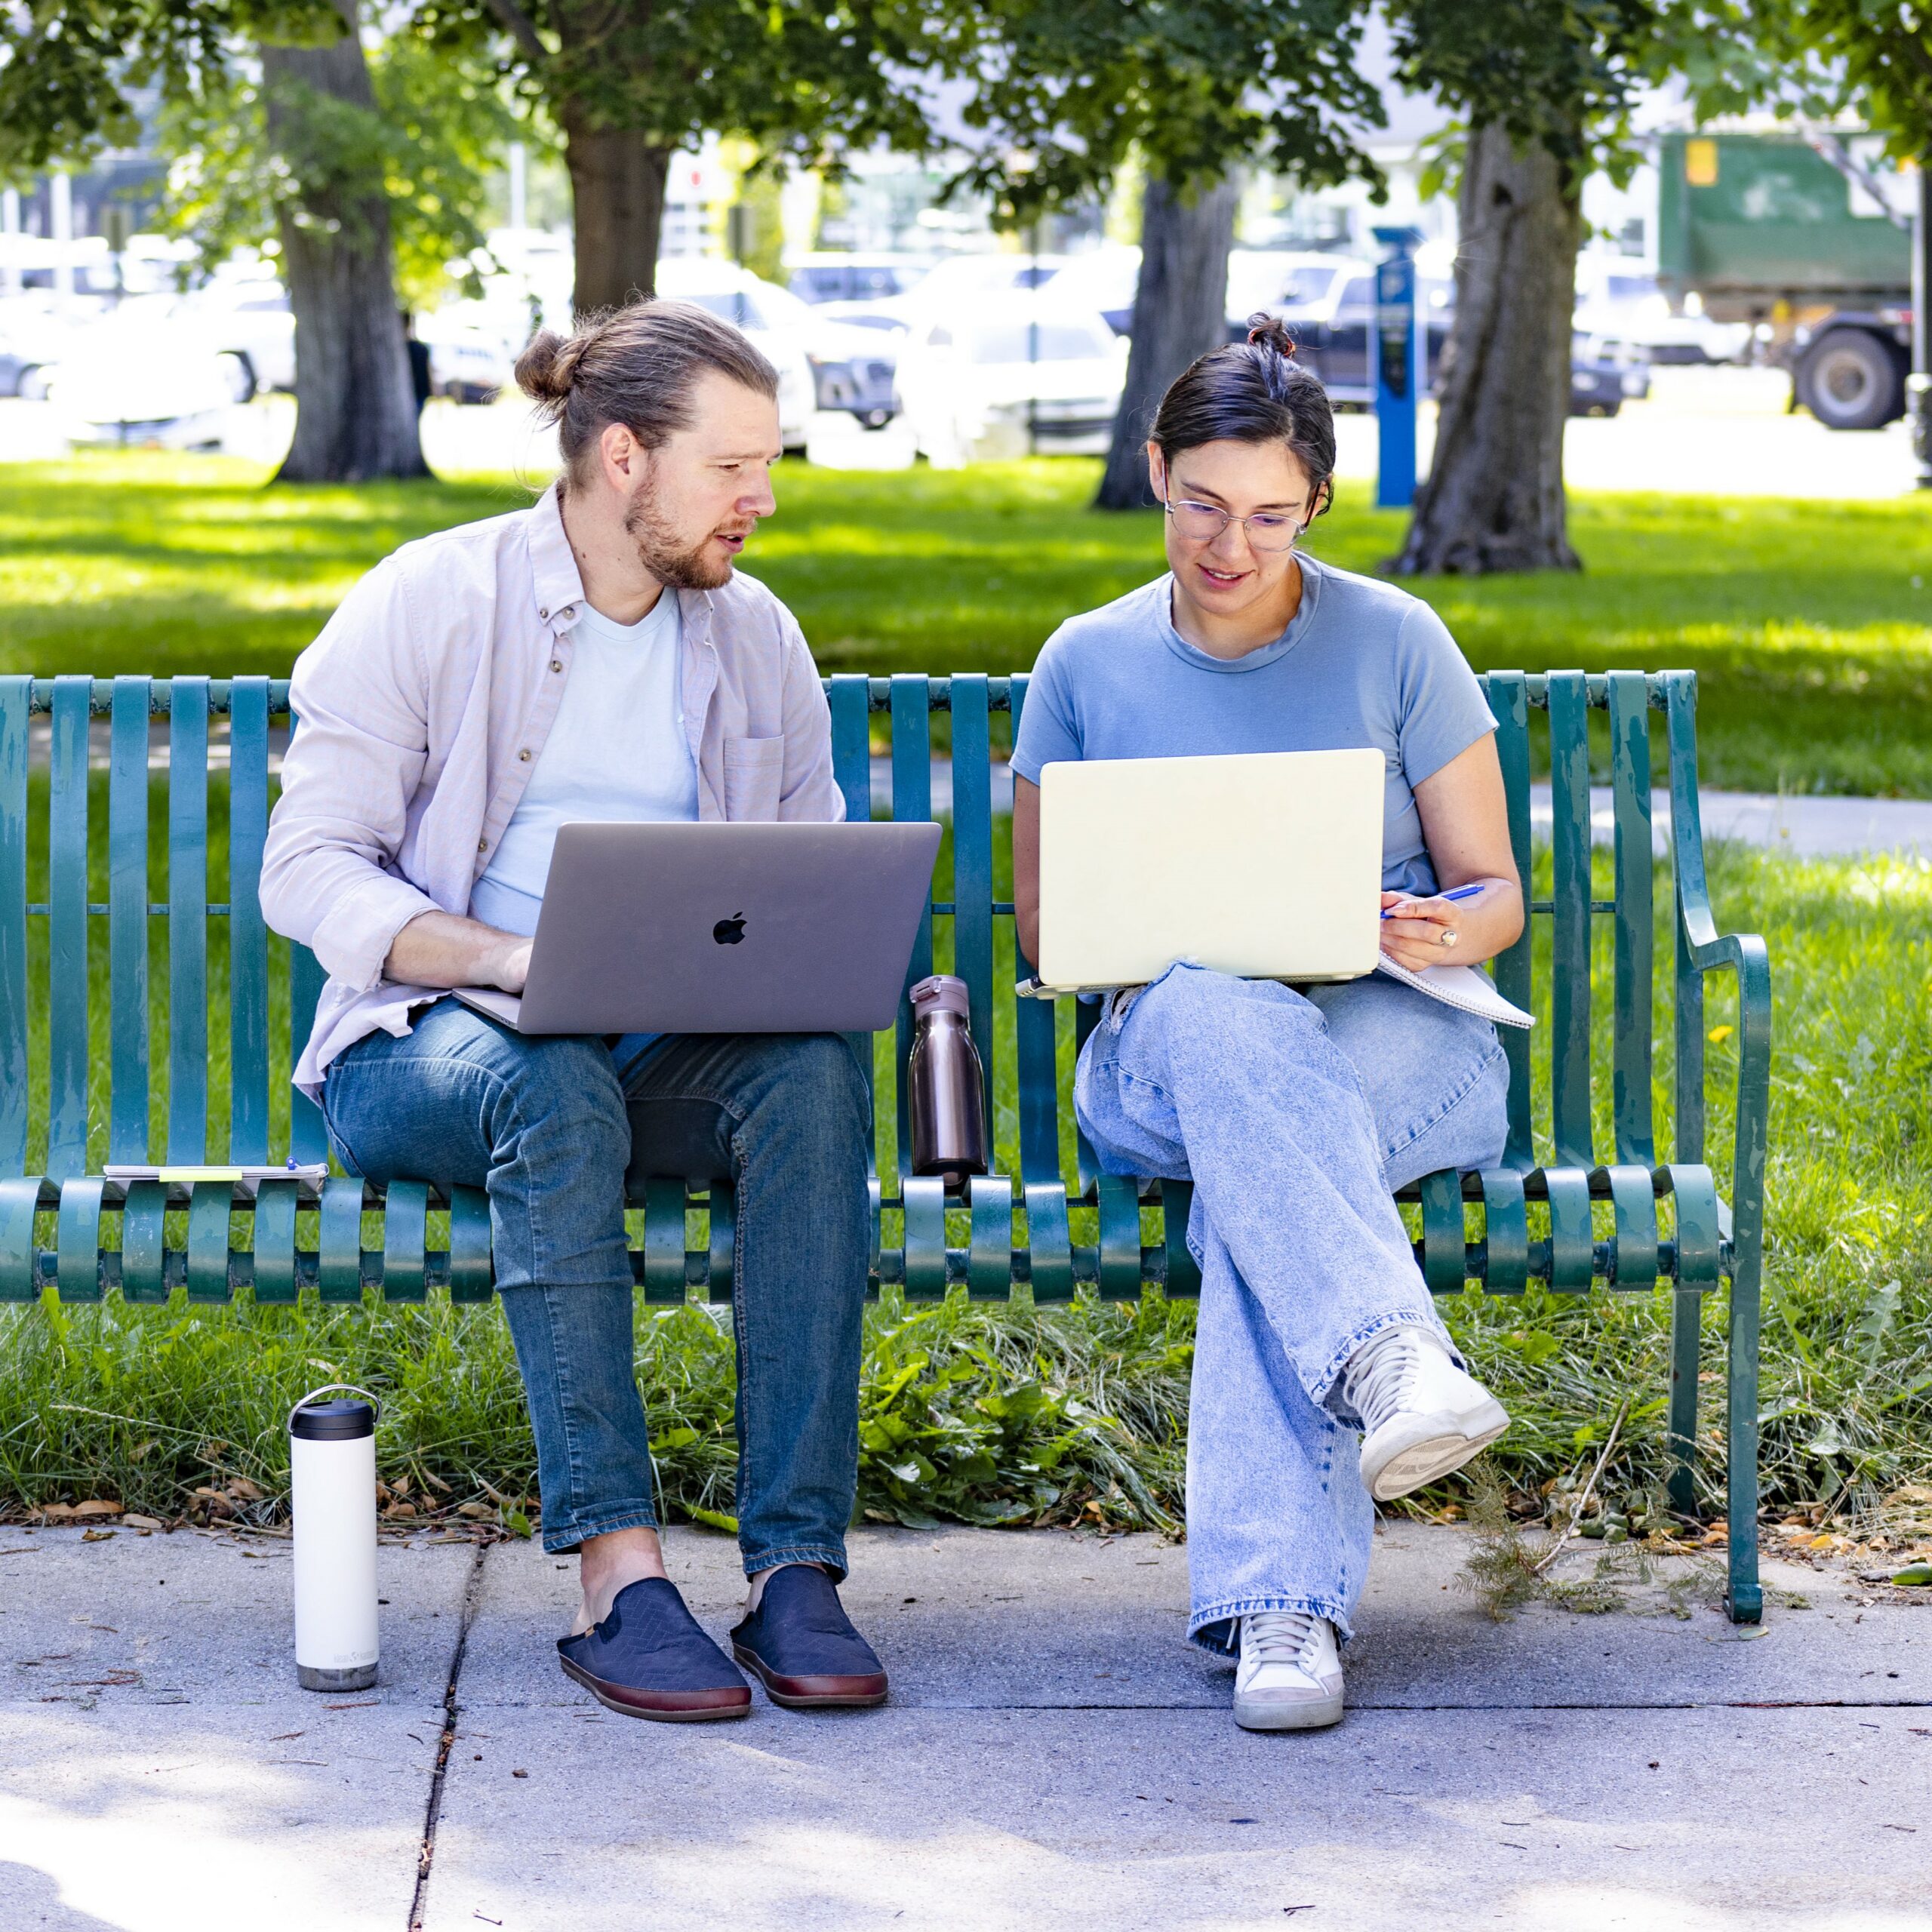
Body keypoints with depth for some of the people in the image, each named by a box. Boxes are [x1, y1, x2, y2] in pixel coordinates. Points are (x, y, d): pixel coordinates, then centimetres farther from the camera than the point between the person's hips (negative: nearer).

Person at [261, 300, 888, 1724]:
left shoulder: (757, 639, 12)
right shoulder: (426, 606, -3)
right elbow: (309, 872, -8)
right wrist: (501, 955, -24)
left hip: (677, 1049, 4)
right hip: (422, 1045, -4)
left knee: (817, 1072, -30)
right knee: (553, 1083, -39)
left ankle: (797, 1566, -33)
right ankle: (618, 1576, -40)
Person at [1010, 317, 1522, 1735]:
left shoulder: (1395, 643, 5)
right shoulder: (1088, 664, 10)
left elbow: (1498, 893, 8)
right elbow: (1039, 919, 13)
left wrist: (1448, 931, -17)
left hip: (1397, 1038, -1)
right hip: (1163, 1048, 1)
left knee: (1255, 1157, -39)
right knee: (1222, 1022, -40)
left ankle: (1280, 1598, -47)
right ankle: (1391, 1361, -57)